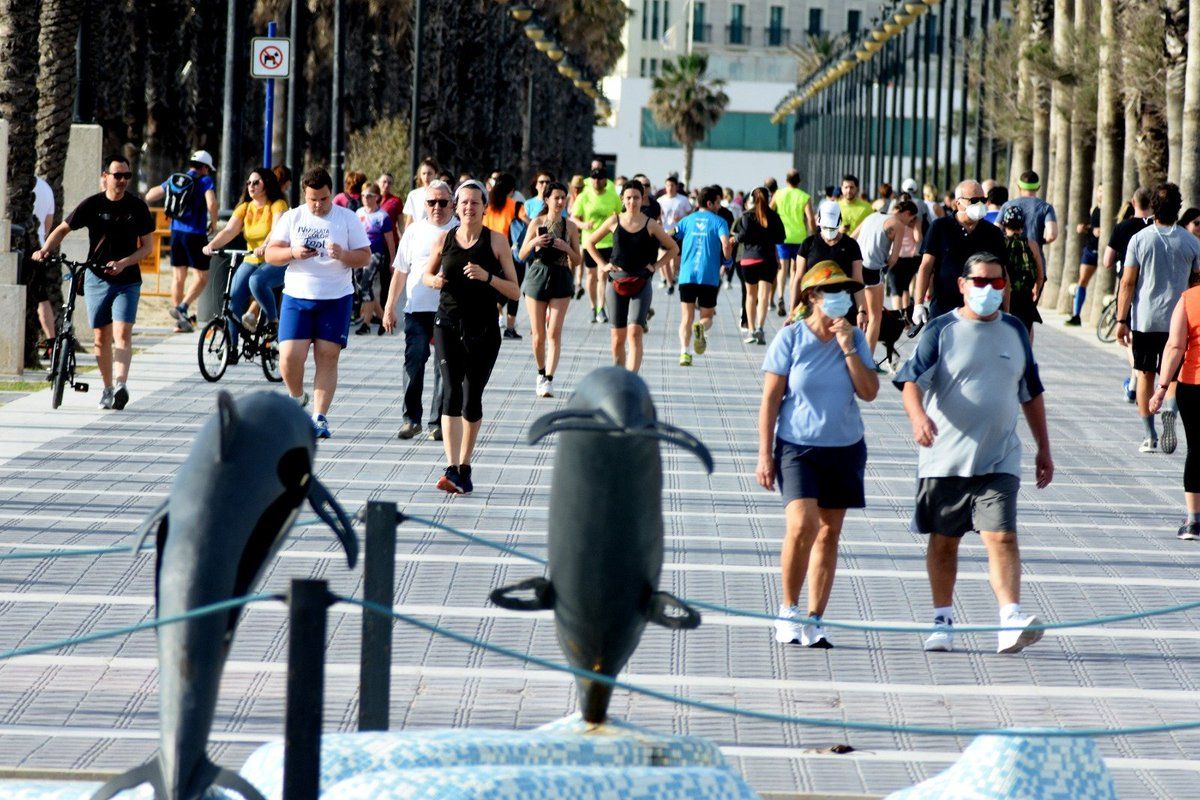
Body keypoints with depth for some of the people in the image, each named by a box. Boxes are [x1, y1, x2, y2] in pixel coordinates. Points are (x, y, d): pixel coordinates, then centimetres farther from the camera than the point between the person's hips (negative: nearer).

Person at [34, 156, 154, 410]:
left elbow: (147, 246, 1)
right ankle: (107, 389, 16)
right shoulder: (92, 205, -1)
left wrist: (123, 263, -16)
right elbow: (63, 229, 6)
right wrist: (45, 250, -12)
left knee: (122, 333, -17)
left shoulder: (137, 207, -1)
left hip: (127, 280, -1)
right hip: (97, 279, 1)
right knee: (101, 336, 4)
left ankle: (120, 384, -28)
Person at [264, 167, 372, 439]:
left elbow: (365, 257, 3)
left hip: (336, 298, -1)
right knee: (290, 356, -8)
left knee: (327, 357, -3)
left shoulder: (347, 218, 4)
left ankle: (320, 418, 0)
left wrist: (343, 255, -17)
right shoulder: (291, 218, 7)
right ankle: (297, 398, 21)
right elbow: (271, 253, 4)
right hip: (297, 297, 1)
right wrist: (293, 253, -16)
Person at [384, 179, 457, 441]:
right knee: (414, 362, -6)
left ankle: (439, 422, 7)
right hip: (417, 309, 1)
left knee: (445, 367, 1)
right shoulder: (414, 231, 10)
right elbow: (400, 271, 16)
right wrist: (390, 307, 13)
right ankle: (411, 418, 3)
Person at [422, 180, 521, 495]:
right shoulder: (444, 240, 4)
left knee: (473, 399, 6)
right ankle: (452, 469, -23)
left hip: (484, 330, 0)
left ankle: (465, 468, 23)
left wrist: (487, 277, -18)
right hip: (449, 325, 0)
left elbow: (515, 291, -1)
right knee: (451, 391, -15)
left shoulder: (497, 241, -1)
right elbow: (427, 274, 20)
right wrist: (434, 280, -4)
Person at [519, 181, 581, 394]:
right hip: (537, 277, 0)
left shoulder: (570, 226, 4)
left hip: (561, 280, 0)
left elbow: (577, 260, 8)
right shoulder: (537, 223, 2)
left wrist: (567, 248, -11)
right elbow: (522, 255, 4)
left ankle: (549, 379, -13)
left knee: (554, 332, -10)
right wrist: (534, 243, -15)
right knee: (538, 334, 4)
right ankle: (541, 374, 25)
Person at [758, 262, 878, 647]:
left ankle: (814, 619, 12)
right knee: (802, 526, -19)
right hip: (797, 446, -4)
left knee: (829, 533, 5)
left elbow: (869, 392, -4)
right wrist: (764, 455, -7)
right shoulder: (790, 338, -5)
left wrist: (848, 349, -12)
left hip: (845, 448, 4)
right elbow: (770, 398, -4)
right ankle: (789, 609, -1)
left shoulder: (855, 338, 4)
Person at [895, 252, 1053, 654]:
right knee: (943, 542, 8)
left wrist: (1044, 448, 21)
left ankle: (1011, 622, -20)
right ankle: (943, 622, 21)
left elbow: (1031, 393, 21)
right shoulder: (941, 331, -1)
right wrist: (918, 415, -34)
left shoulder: (1014, 331, 11)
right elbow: (911, 379, -13)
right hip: (944, 459, -1)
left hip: (999, 460, 1)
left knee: (1002, 536, -12)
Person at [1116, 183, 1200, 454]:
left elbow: (1127, 283, -4)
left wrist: (1121, 320, 0)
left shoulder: (1139, 239, -4)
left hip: (1144, 319, 0)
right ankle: (1170, 409, -22)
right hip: (1178, 319, 0)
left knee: (1146, 374, 10)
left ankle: (1150, 436, 10)